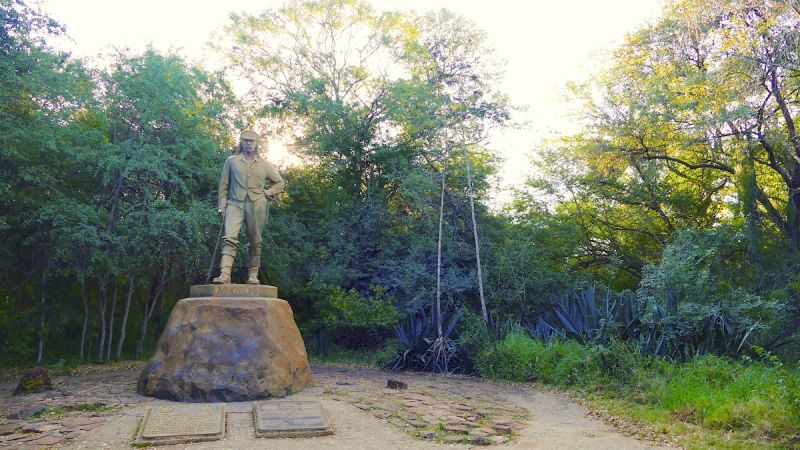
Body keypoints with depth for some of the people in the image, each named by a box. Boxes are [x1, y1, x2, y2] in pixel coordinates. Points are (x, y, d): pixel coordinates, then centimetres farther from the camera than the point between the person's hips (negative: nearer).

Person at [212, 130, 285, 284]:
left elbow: (280, 183, 21)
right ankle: (225, 274, -24)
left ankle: (253, 275, 9)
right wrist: (222, 206, 6)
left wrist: (267, 193, 6)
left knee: (255, 242, 2)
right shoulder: (231, 161, 12)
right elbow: (224, 185, 13)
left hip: (256, 205, 1)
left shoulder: (264, 164, 14)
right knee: (230, 238, -17)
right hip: (236, 203, -1)